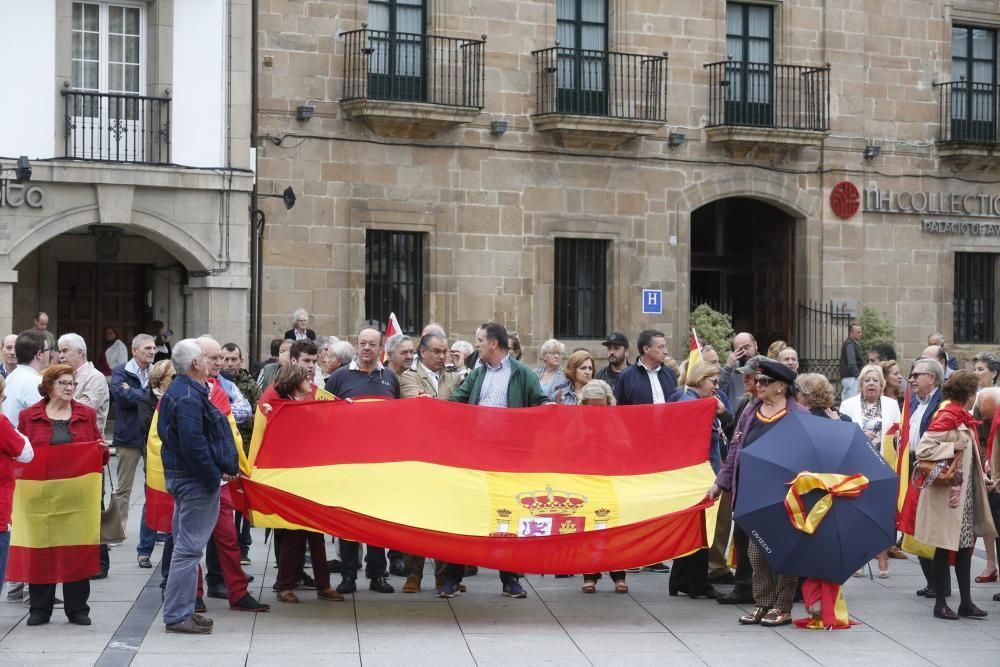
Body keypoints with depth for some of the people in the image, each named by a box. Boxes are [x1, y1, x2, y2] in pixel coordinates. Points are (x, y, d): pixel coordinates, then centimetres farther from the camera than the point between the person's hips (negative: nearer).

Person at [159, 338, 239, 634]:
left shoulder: (180, 391, 15)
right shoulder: (189, 397, -19)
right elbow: (193, 445, -26)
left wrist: (218, 471, 12)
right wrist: (215, 476, -17)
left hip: (184, 476, 11)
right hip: (195, 479, -11)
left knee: (186, 545, 16)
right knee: (189, 546, -6)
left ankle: (180, 610, 24)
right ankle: (177, 615, -1)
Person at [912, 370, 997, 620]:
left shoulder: (963, 418, 11)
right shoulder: (947, 417, -15)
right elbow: (923, 449, -22)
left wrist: (981, 479, 17)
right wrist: (953, 447, -21)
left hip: (964, 492, 9)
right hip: (947, 493, -9)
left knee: (965, 546, 11)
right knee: (946, 548, 0)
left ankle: (966, 603, 18)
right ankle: (940, 604, 9)